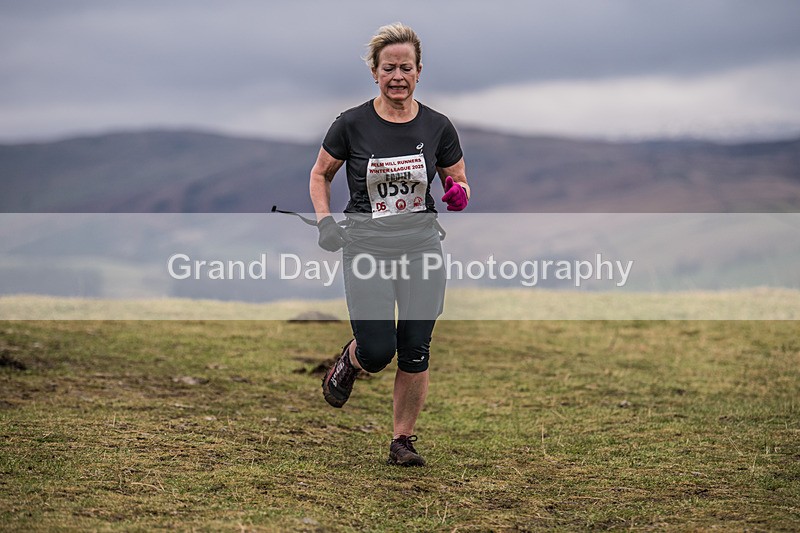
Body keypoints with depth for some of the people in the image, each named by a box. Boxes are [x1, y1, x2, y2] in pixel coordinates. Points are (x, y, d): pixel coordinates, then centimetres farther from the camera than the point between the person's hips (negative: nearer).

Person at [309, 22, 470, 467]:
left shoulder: (438, 127, 0)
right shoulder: (352, 124, -5)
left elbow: (459, 183, 10)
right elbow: (320, 175, 9)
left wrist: (458, 195, -13)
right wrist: (325, 221, -6)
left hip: (422, 245, 2)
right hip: (367, 246, -1)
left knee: (415, 351, -2)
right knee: (377, 352, -9)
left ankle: (403, 440, 14)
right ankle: (350, 362, 28)